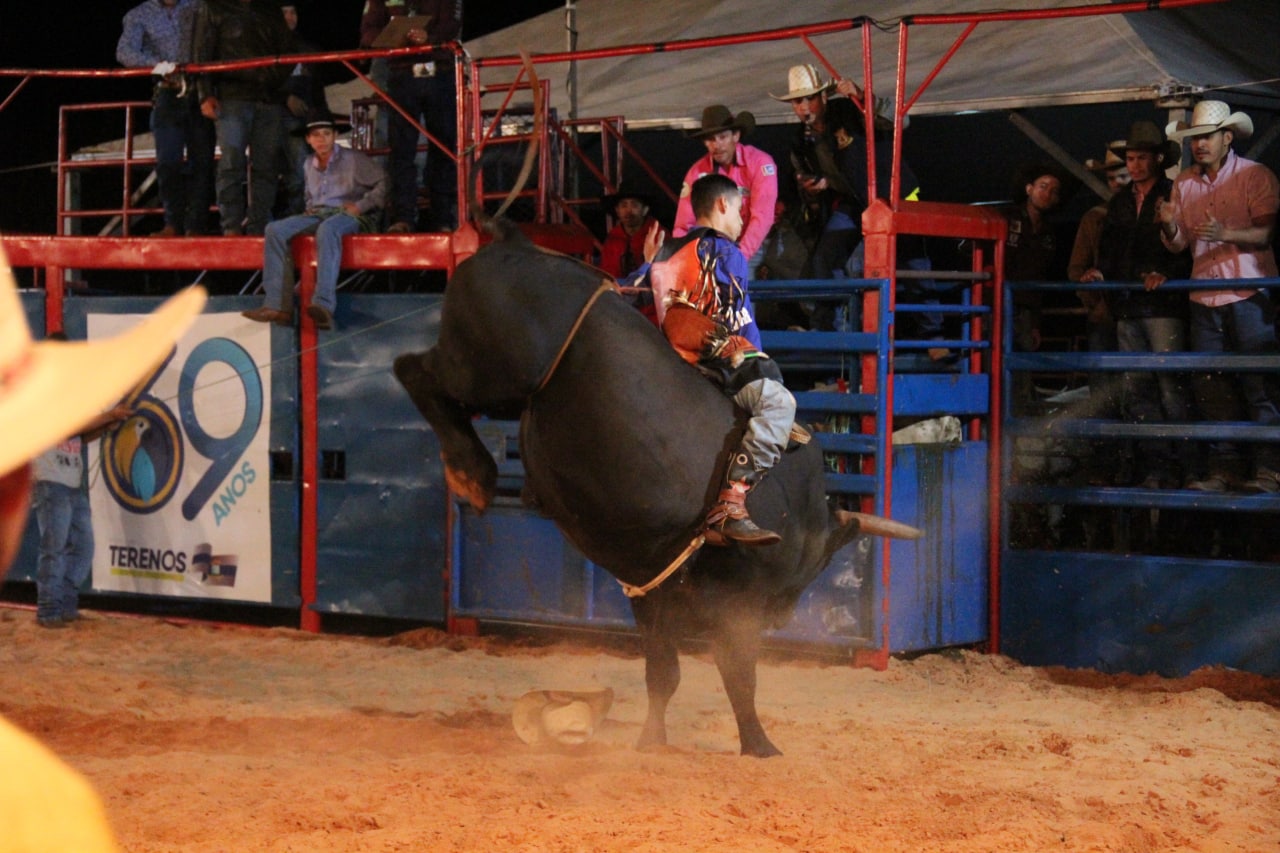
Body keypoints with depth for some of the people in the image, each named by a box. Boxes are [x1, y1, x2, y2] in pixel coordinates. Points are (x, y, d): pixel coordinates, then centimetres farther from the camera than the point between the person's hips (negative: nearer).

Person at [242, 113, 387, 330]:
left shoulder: (354, 159, 1)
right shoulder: (310, 164, 20)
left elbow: (383, 184, -4)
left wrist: (361, 206, -12)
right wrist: (310, 209, 13)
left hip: (347, 214, -6)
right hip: (316, 214, 6)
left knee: (327, 229, -41)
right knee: (275, 230, -19)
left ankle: (324, 305, -54)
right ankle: (277, 305, -28)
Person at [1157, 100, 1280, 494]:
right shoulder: (1184, 183, 12)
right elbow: (1178, 244, 11)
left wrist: (1226, 234, -27)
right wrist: (1170, 226, -12)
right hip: (1204, 298, 5)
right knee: (1209, 388, 3)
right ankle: (1223, 468, 8)